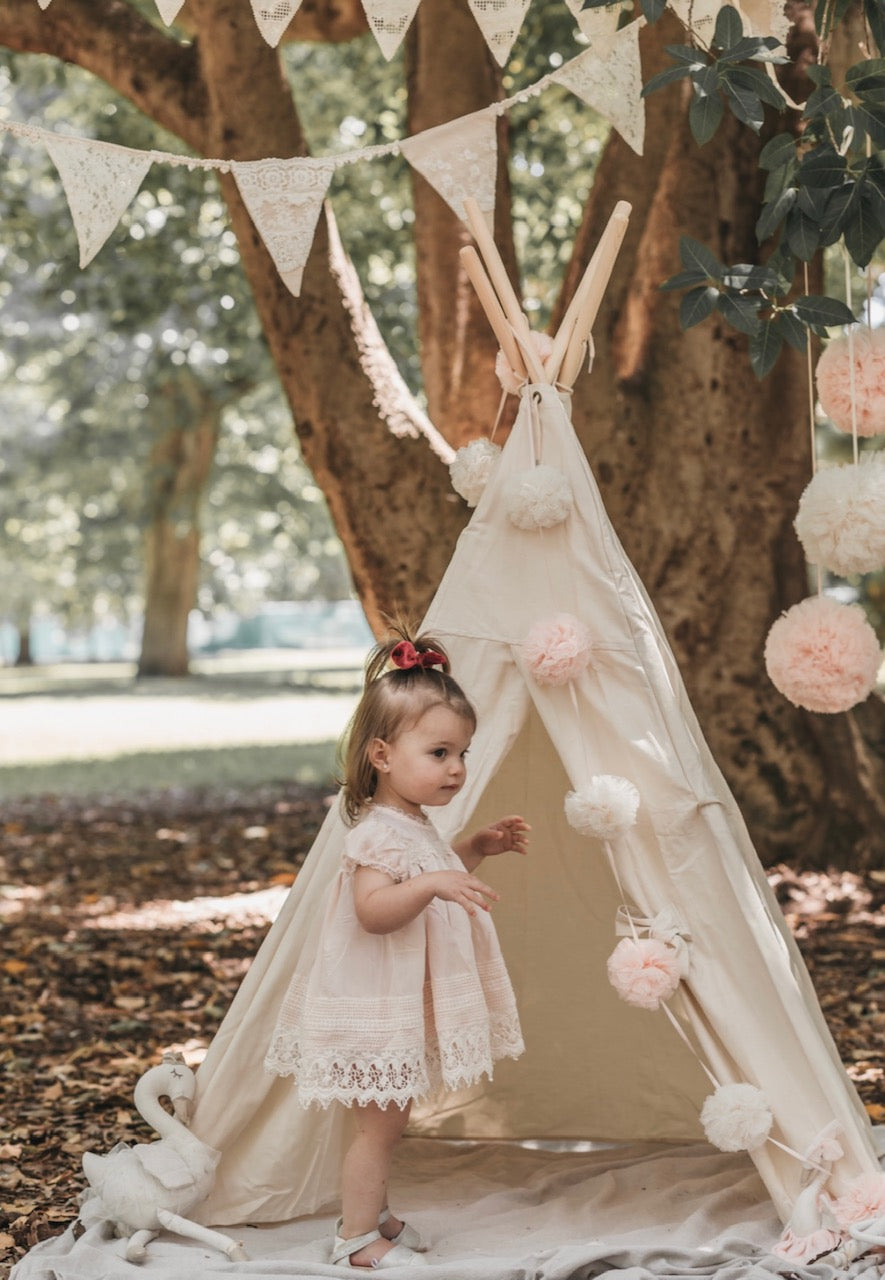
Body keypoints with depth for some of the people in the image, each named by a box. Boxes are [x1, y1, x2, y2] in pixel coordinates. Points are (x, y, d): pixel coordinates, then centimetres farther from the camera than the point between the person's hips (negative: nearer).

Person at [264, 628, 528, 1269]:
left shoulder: (415, 826, 10)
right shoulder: (381, 832, -23)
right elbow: (373, 909, -34)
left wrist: (478, 847, 17)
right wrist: (432, 883, -46)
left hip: (405, 1008, 10)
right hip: (378, 1011, -10)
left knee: (388, 1121, 20)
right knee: (380, 1124, -2)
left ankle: (370, 1212, 33)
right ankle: (357, 1238, 8)